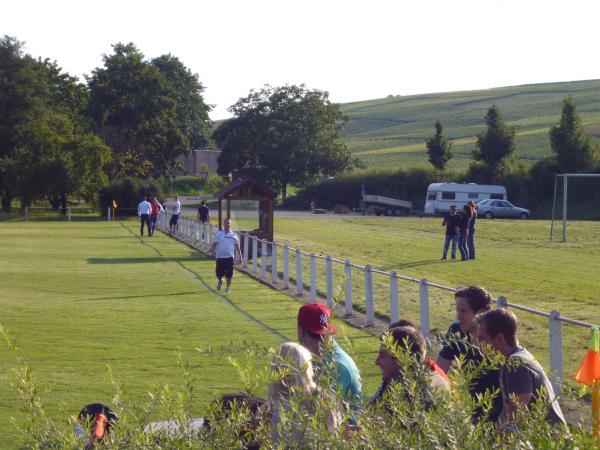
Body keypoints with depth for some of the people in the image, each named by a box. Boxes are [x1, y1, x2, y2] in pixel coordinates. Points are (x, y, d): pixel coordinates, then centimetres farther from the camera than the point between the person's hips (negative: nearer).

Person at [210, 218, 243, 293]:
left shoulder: (234, 235, 6)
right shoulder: (219, 233, 6)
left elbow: (237, 246, 9)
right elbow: (214, 243, 6)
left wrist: (240, 257, 6)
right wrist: (212, 251, -11)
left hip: (229, 256, 0)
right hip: (220, 256, 0)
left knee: (229, 273, -4)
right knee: (219, 273, 2)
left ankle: (228, 287, 11)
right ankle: (220, 281, 34)